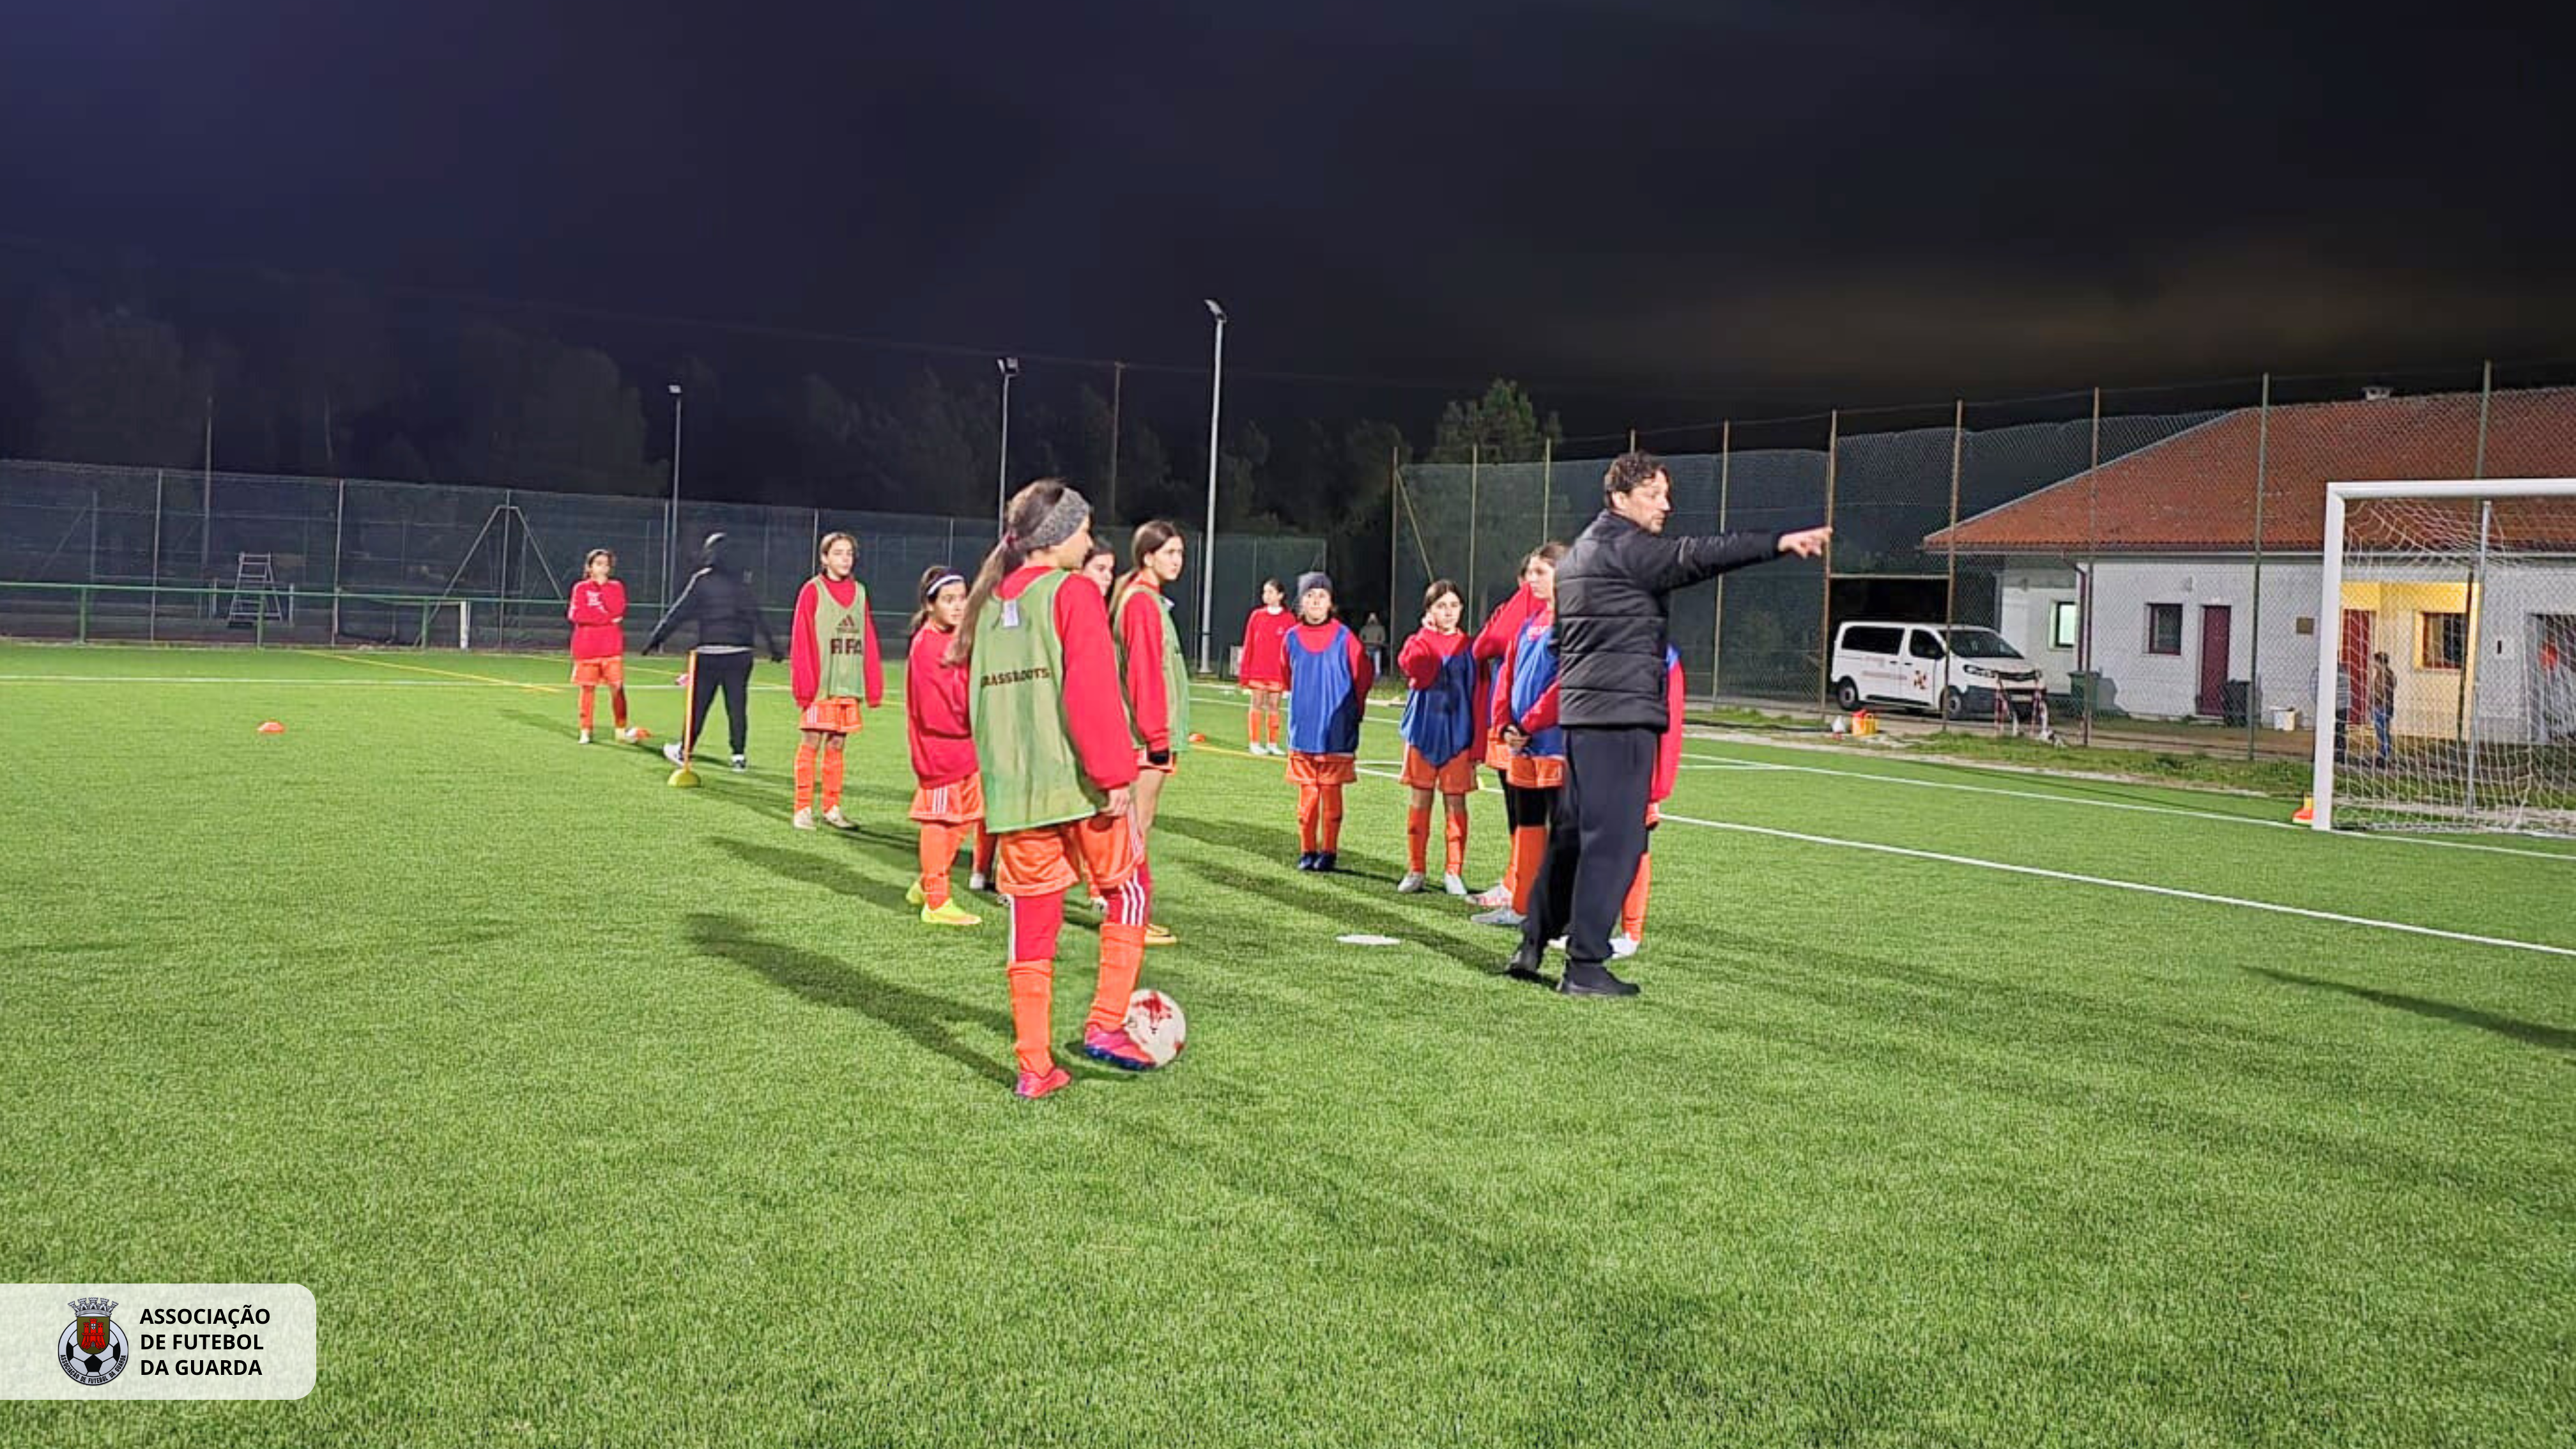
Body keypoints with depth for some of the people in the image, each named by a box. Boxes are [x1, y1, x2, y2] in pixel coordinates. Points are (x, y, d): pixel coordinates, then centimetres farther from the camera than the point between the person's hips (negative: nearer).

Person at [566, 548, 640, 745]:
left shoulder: (616, 587, 9)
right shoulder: (581, 588, 5)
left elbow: (617, 610, -8)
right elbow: (576, 614, -9)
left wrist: (603, 585, -8)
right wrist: (607, 618, -11)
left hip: (612, 648, 1)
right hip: (587, 648, -1)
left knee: (617, 688, -4)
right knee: (588, 689, 2)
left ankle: (621, 731, 0)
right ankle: (586, 731, 10)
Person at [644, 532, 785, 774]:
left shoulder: (703, 580, -2)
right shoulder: (742, 582, 10)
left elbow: (679, 611, -3)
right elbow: (757, 617, 16)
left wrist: (655, 638, 3)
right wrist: (773, 647, 23)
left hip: (709, 653, -3)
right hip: (740, 653, 3)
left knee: (698, 704, 7)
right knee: (736, 706, 5)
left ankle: (686, 750, 17)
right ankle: (739, 756, 5)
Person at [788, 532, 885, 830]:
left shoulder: (859, 592, 11)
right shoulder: (812, 591, -2)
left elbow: (868, 641, 12)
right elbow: (801, 642, -5)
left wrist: (874, 687, 8)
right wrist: (804, 686, -11)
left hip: (848, 684, 4)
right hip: (819, 683, -4)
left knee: (837, 745, 9)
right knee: (811, 743, -1)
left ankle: (832, 809, 16)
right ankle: (804, 809, 5)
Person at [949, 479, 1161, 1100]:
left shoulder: (990, 602, 11)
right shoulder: (1074, 594, -8)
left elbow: (974, 698, 16)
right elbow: (1094, 693, -17)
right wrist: (1117, 774, -15)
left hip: (1011, 788, 6)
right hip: (1079, 781, -5)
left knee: (1032, 921, 10)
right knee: (1127, 892, 15)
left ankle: (1034, 1066, 12)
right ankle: (1106, 1024, 8)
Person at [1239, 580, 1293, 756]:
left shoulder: (1289, 619, -1)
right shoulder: (1257, 616, 4)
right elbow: (1248, 646, 5)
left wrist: (1290, 675, -5)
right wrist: (1245, 673, 2)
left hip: (1278, 673, -1)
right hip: (1257, 672, 1)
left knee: (1274, 707, 5)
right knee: (1257, 705, 3)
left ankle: (1272, 744, 12)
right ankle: (1255, 744, 8)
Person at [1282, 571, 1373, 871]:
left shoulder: (1344, 637, -5)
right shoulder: (1292, 638, 3)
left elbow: (1363, 677, 6)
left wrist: (1352, 711, 11)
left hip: (1336, 731, -2)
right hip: (1303, 730, 2)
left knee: (1331, 793, 1)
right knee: (1307, 793, 5)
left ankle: (1329, 852, 10)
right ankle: (1307, 851, 14)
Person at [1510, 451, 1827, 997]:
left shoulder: (1579, 552, 20)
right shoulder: (1625, 547, -10)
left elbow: (1560, 639, 25)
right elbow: (1694, 557, -27)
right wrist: (1780, 543, -36)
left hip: (1580, 709, 10)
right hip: (1622, 711, -10)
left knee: (1571, 833, 15)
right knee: (1615, 838, -6)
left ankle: (1532, 946, 20)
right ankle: (1585, 964, -4)